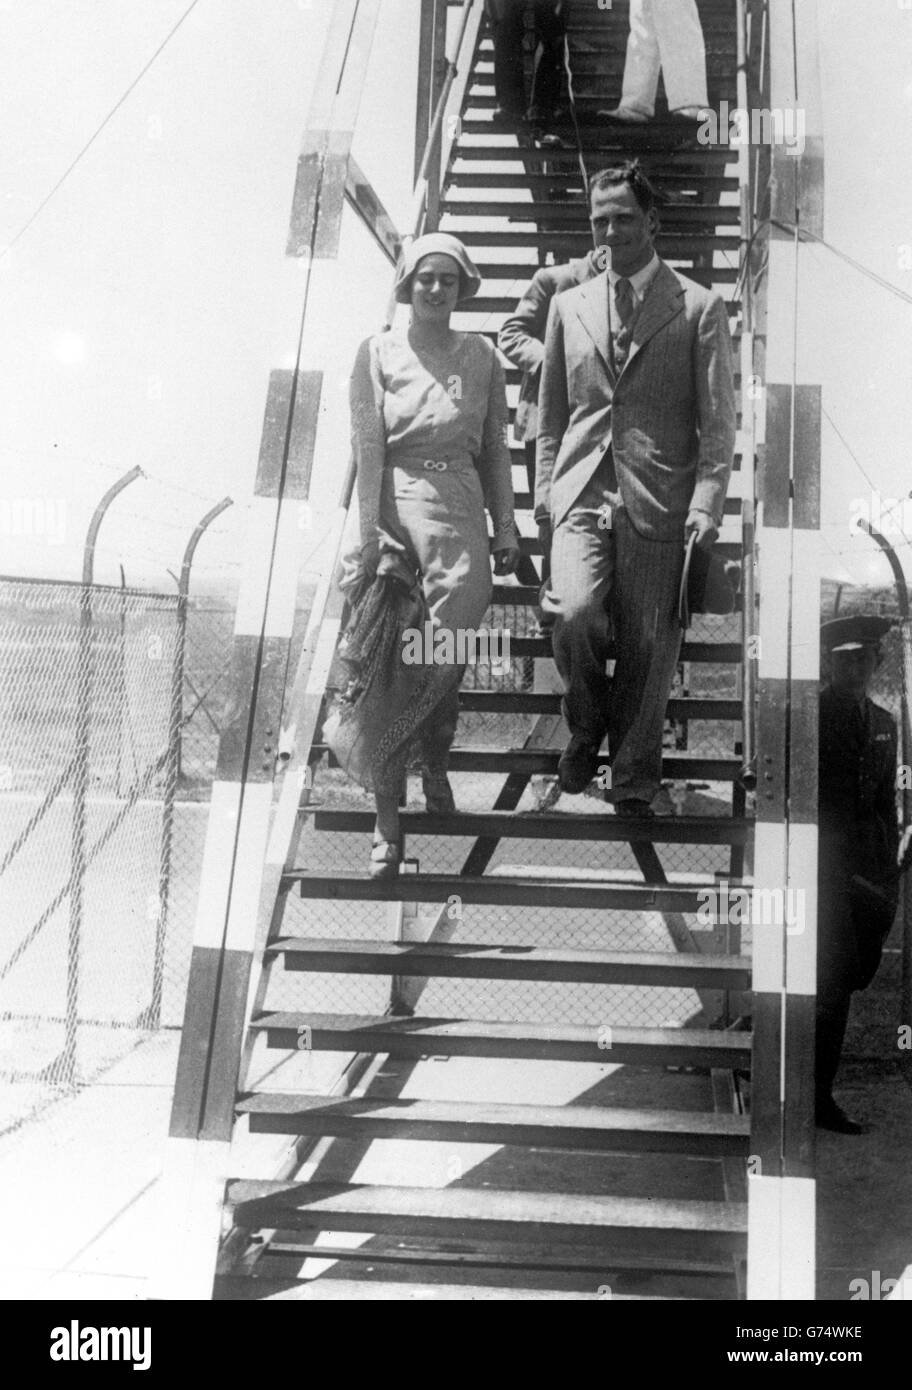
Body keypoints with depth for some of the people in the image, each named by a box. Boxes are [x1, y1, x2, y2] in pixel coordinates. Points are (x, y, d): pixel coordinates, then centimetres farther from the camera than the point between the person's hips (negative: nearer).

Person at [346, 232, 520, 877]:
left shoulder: (482, 356, 13)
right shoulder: (380, 351, 6)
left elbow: (495, 448, 15)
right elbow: (367, 444, -1)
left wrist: (506, 527, 9)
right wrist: (370, 530, -9)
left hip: (460, 507, 2)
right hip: (396, 502, -2)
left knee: (447, 653, -11)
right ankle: (388, 820, 4)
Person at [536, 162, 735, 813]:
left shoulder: (699, 308, 4)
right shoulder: (569, 305, 15)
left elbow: (718, 420, 1)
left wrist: (707, 502, -9)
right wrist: (544, 492, 11)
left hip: (658, 501, -2)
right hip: (582, 495, 2)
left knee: (649, 643, -1)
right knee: (575, 615, -19)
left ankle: (633, 782, 15)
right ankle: (586, 728, 9)